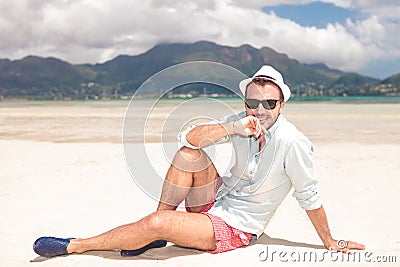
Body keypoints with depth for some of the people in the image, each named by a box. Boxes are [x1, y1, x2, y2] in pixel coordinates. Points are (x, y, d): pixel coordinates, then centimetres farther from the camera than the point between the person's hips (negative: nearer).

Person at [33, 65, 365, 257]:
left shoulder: (291, 142, -21)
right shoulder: (242, 122, -6)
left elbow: (309, 196, -11)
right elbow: (191, 136, -16)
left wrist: (329, 242, -2)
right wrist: (232, 128, -32)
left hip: (235, 228, -5)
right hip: (214, 202, 6)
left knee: (157, 224, -23)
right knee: (190, 152, -19)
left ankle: (74, 245, -3)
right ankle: (154, 235, -5)